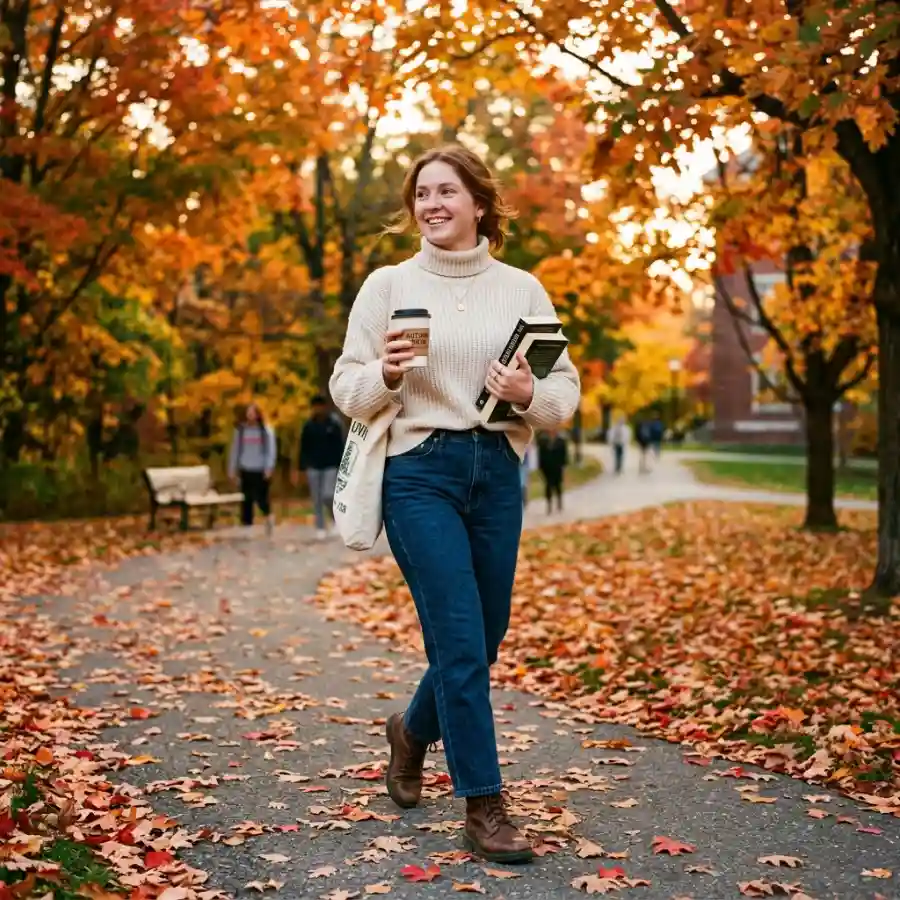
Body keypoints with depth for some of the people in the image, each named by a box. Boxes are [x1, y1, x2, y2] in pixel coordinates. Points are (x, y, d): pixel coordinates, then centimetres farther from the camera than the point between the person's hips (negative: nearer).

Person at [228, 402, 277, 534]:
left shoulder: (266, 430, -2)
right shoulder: (240, 430, 5)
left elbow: (271, 450, -4)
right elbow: (235, 450, 9)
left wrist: (269, 468, -12)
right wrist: (232, 469, 8)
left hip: (261, 471, -3)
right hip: (245, 470, 3)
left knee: (260, 498, -8)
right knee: (246, 500, 5)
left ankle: (268, 515, 21)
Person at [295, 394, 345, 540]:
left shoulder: (334, 425, -2)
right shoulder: (308, 426, 4)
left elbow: (340, 447, -2)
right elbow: (303, 449, 7)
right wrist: (301, 468, 3)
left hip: (330, 467, -2)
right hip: (313, 467, 2)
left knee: (327, 495, -16)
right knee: (317, 499, 2)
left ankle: (336, 517, 12)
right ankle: (320, 529, 10)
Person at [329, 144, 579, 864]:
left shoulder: (522, 288, 7)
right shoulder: (388, 285, 2)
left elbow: (567, 393, 5)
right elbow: (346, 390, 1)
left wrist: (529, 395, -16)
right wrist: (385, 376, -19)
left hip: (497, 472, 3)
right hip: (419, 472, -3)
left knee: (483, 641, 12)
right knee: (460, 641, -7)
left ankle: (415, 730, 42)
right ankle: (485, 806, 5)